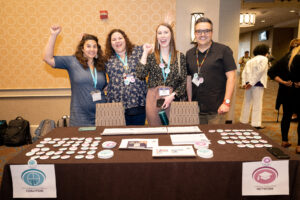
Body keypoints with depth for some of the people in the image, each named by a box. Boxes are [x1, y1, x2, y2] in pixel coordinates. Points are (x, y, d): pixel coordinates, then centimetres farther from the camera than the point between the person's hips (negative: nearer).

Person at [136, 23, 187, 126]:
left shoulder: (180, 57, 5)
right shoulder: (151, 57, 5)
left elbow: (184, 81, 3)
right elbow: (140, 75, -10)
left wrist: (172, 95, -10)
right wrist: (145, 53, -5)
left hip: (173, 99, 0)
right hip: (153, 99, 0)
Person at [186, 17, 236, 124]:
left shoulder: (223, 50, -2)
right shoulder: (189, 54, 10)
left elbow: (231, 77, -6)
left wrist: (226, 102, -12)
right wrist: (189, 102, 9)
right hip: (196, 108, 4)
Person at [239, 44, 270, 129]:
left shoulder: (250, 60, 21)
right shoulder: (264, 59, 2)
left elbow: (244, 72, 9)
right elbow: (259, 71, -12)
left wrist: (244, 83, 0)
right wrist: (252, 83, -15)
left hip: (249, 83, 6)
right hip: (257, 83, -6)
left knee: (247, 103, 12)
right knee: (257, 104, -4)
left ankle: (244, 121, 17)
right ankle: (256, 124, -4)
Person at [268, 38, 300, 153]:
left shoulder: (284, 59, 4)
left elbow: (271, 72, 1)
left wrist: (283, 82, -2)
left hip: (286, 92, 6)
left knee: (286, 116, 16)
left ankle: (284, 141, 25)